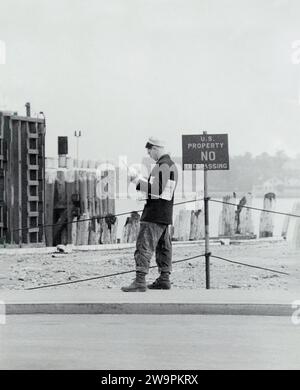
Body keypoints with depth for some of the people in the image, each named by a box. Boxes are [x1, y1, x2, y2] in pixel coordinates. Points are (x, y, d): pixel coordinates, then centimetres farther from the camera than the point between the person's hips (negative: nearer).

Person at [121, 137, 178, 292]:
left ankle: (140, 280, -16)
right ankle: (164, 278, 18)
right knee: (163, 246, 14)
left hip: (154, 214, -11)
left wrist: (138, 181, -14)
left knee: (144, 245, -12)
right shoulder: (171, 164, 18)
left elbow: (157, 190, -22)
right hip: (165, 213, 11)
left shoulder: (162, 165, -15)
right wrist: (140, 179, 17)